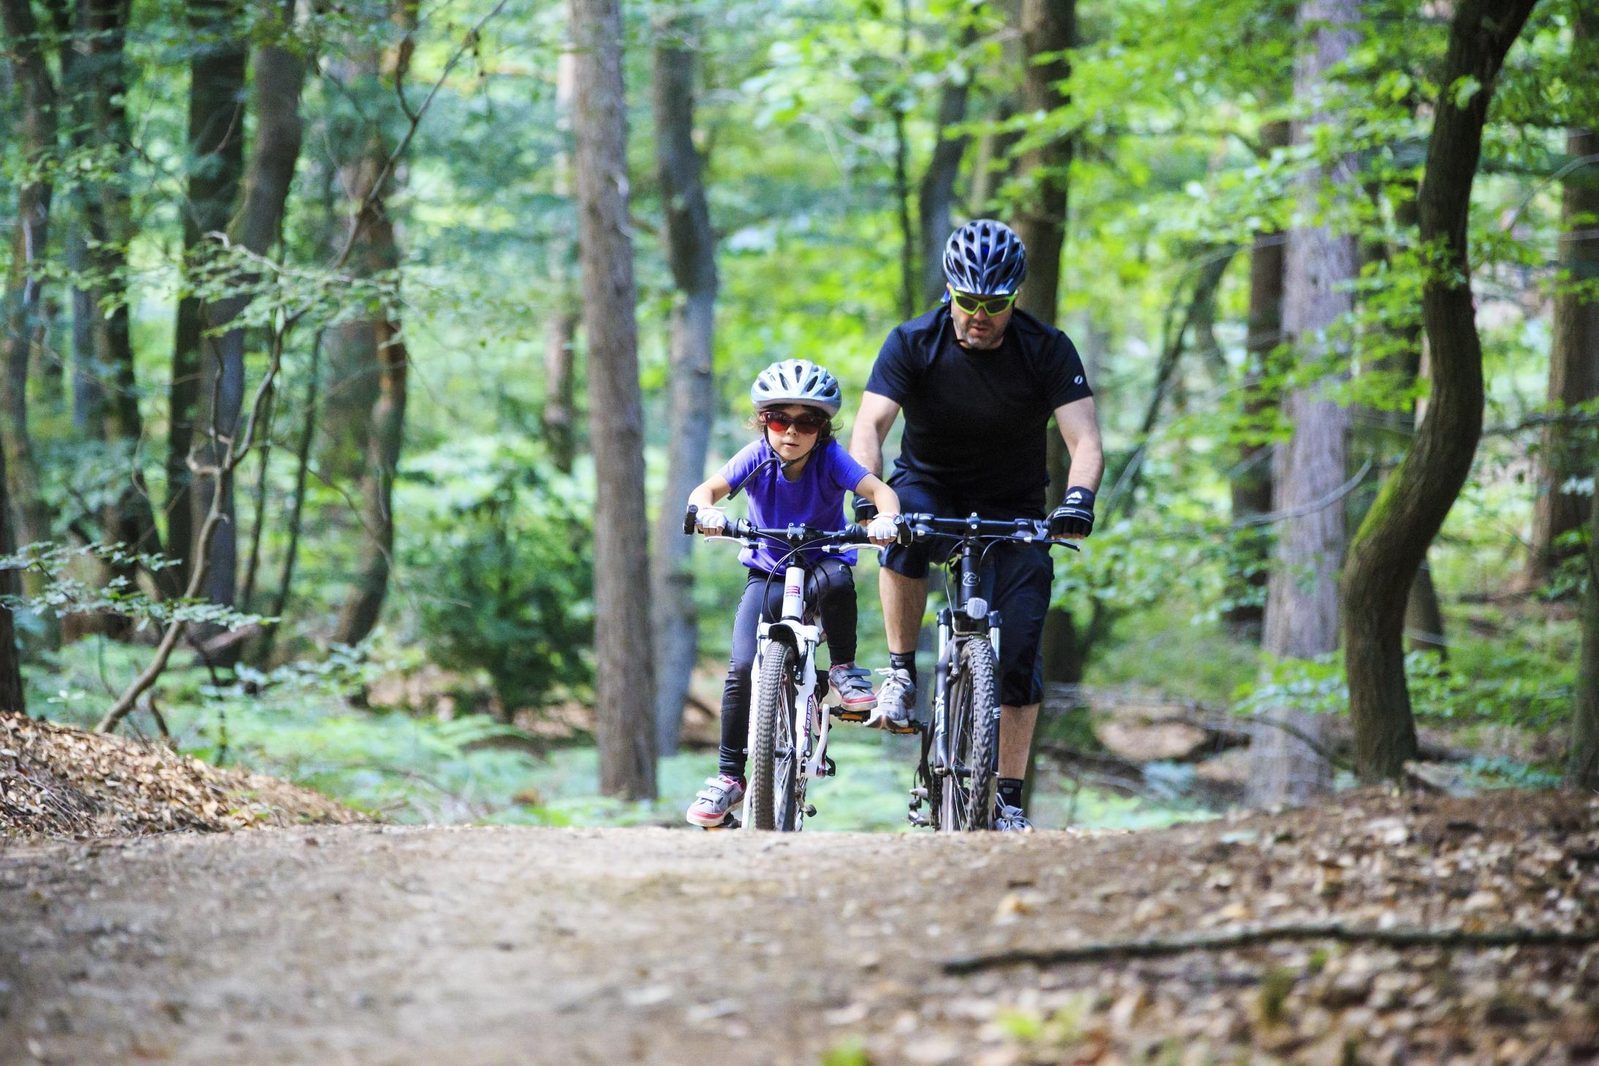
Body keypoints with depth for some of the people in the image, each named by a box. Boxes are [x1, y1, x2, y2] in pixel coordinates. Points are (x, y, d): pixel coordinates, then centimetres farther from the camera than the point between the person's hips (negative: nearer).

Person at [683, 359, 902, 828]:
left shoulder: (830, 459, -16)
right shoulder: (757, 458, -13)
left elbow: (879, 489, -28)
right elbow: (707, 489, -23)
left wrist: (886, 518, -51)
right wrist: (706, 512, -47)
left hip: (824, 558, -1)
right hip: (768, 573, 1)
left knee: (835, 578, -39)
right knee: (742, 667, -15)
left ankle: (844, 670, -14)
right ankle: (728, 775, -2)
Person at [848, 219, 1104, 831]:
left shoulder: (1047, 351, -17)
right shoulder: (913, 344, -17)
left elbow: (1085, 440, -24)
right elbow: (870, 426, -26)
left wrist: (1078, 499, -45)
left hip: (1014, 510, 0)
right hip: (930, 487, 0)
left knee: (1019, 652, -10)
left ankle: (1008, 799, 1)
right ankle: (901, 671, -18)